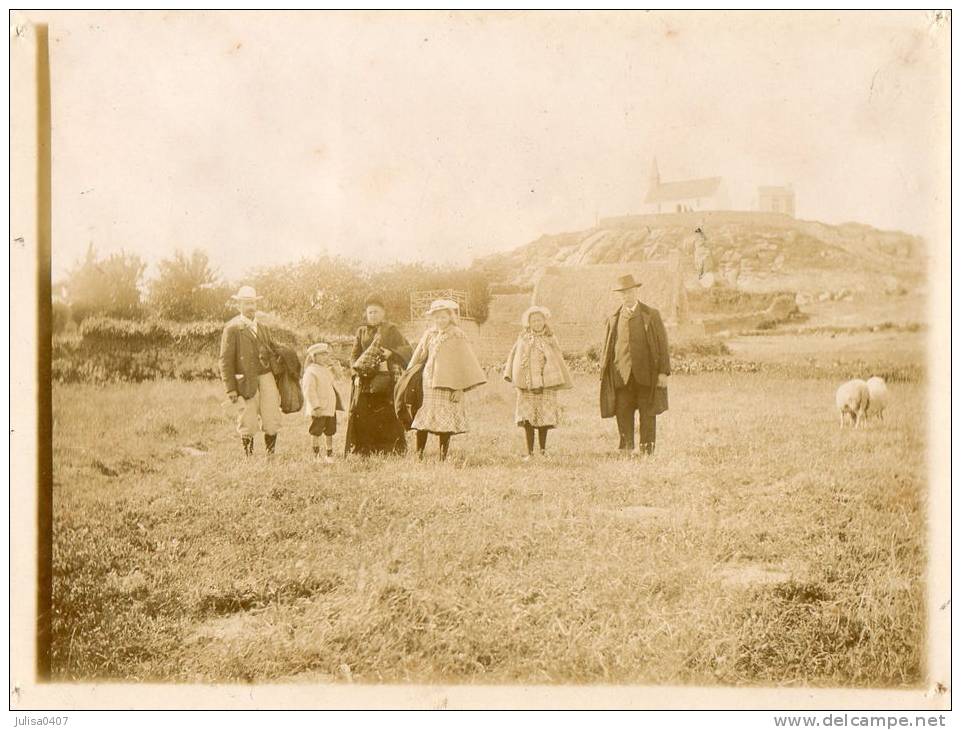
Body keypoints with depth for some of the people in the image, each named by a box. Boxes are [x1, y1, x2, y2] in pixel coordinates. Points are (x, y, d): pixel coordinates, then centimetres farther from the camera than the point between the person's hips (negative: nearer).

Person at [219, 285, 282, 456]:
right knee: (248, 422, 0)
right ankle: (248, 456, 11)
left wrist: (278, 384, 18)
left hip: (266, 376, 4)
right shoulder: (232, 328, -2)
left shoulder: (263, 328, 17)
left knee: (272, 420, -2)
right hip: (246, 381, -4)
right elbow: (226, 361, -5)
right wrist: (230, 388, -11)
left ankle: (271, 455, 8)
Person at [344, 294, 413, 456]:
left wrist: (390, 353, -17)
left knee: (387, 417, -8)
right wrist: (357, 372, -2)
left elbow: (407, 350, 0)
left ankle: (393, 452, -5)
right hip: (365, 381, 3)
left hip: (386, 380, -3)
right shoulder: (361, 332, 17)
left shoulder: (391, 330, 7)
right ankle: (363, 452, -1)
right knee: (361, 415, -6)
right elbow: (354, 356, 14)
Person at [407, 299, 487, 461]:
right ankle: (419, 455, 5)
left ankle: (443, 457, 5)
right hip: (428, 384, 3)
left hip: (448, 385, -3)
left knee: (445, 423, -1)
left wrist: (459, 387, -7)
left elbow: (464, 361, -2)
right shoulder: (429, 335, 9)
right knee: (422, 423, -1)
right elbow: (418, 358, 16)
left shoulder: (457, 336, -1)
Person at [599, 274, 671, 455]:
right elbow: (607, 348, 12)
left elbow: (662, 344, 3)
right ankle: (626, 450, 6)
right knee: (623, 413, -1)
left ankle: (648, 451, 8)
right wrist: (604, 375, 5)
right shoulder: (613, 319, 11)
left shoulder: (651, 315, 5)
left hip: (646, 374, -1)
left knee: (647, 415, 2)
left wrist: (663, 371, -5)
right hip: (621, 375, 1)